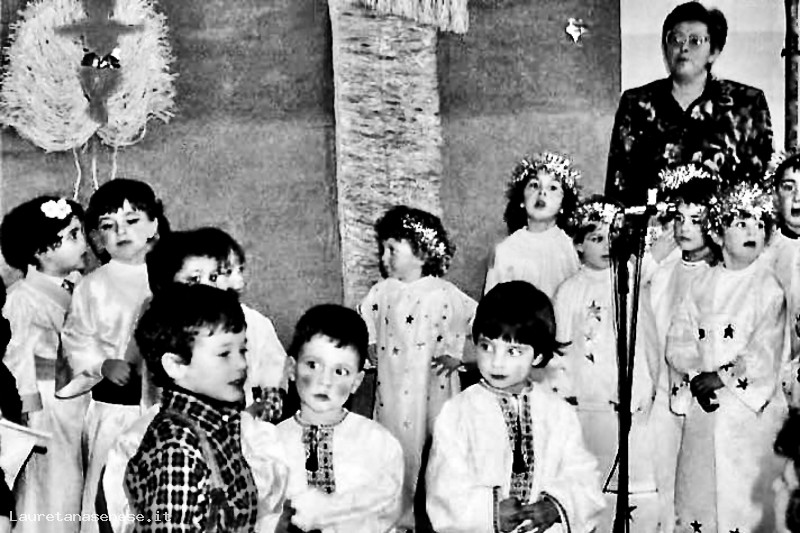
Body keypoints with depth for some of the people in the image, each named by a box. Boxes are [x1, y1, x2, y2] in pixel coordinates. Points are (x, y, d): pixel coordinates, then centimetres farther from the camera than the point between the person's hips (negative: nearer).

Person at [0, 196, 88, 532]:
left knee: (73, 488, 15)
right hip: (47, 406, -6)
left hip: (79, 403, 6)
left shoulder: (78, 289, 4)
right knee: (47, 492, 5)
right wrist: (30, 413, -13)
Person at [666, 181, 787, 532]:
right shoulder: (702, 284, 7)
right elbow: (679, 339, 4)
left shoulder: (768, 287, -4)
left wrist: (721, 378, -12)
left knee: (745, 497, -3)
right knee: (697, 493, 9)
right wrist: (694, 379, -11)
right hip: (702, 406, 4)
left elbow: (764, 354, -10)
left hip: (750, 409, -4)